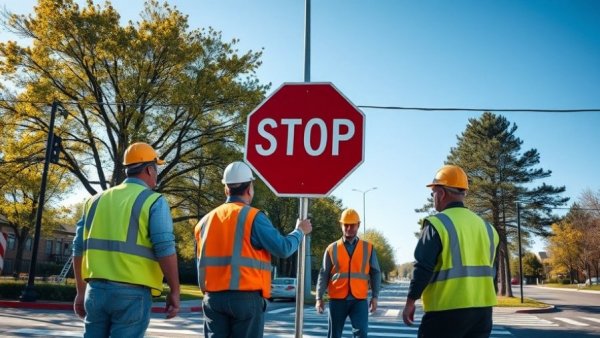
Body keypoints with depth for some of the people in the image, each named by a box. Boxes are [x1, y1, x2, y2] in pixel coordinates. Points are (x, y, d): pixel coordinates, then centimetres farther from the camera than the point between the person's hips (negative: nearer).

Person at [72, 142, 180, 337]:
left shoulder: (97, 200, 14)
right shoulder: (153, 201, -4)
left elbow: (79, 248, 14)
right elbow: (165, 249, -14)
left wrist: (81, 291, 21)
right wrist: (174, 291, -7)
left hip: (96, 290, 6)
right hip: (132, 293, -5)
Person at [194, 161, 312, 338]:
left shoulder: (205, 220, 11)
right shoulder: (253, 217, -7)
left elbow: (201, 263, 15)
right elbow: (283, 249, -9)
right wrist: (300, 231, 9)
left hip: (213, 297, 5)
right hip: (246, 297, -5)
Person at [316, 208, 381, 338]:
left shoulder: (368, 248, 7)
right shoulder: (332, 249, 5)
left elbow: (375, 273, 8)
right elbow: (324, 275, 4)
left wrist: (374, 296, -1)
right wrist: (319, 298, -4)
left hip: (359, 300, 0)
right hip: (337, 299, 0)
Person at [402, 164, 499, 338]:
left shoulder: (437, 223, -10)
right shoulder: (485, 226, 10)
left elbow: (423, 268, -12)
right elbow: (489, 270, 17)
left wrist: (410, 302, -2)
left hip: (447, 310, -6)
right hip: (482, 309, 6)